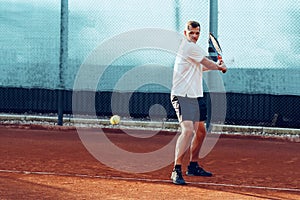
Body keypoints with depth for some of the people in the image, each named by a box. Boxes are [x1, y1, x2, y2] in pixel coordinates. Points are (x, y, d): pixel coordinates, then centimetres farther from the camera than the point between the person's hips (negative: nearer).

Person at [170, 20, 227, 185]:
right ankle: (176, 171, -25)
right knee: (188, 130, -24)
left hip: (195, 96, 11)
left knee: (200, 131, 18)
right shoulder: (189, 47, -14)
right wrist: (221, 67, 12)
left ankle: (193, 166, 32)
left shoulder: (191, 48, 18)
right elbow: (208, 64, -7)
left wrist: (216, 66, 24)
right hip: (182, 96, -11)